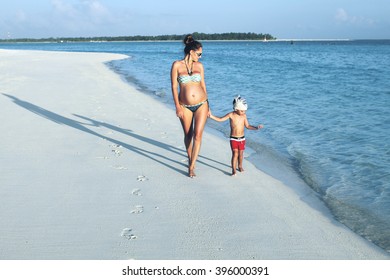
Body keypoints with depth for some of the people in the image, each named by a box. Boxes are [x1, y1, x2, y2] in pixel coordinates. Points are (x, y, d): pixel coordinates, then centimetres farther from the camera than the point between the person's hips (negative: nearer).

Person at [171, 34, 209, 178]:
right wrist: (177, 106, -11)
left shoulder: (199, 65, 5)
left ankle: (192, 166, 0)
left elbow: (203, 84, 10)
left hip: (201, 104, 1)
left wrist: (207, 105, 11)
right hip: (185, 106, -1)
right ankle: (190, 160, 33)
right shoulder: (177, 65, -4)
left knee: (198, 135, -7)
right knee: (188, 135, 11)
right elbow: (174, 86, -5)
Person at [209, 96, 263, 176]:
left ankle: (240, 166, 33)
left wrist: (256, 127, -7)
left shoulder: (244, 116, -3)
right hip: (233, 139, -3)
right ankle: (233, 169, -6)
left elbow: (247, 126, 4)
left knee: (240, 153, 12)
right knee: (235, 154, -9)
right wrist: (211, 116, -19)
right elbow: (220, 119, -9)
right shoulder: (231, 115, -11)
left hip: (242, 138, 3)